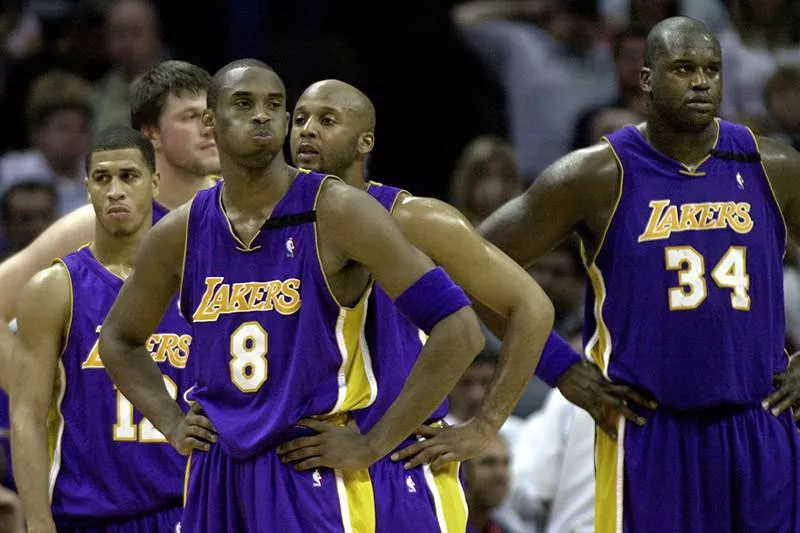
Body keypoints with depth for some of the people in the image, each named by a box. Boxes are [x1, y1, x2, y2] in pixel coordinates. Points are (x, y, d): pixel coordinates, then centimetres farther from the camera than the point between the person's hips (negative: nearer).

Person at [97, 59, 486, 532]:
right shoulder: (179, 235, 6)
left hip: (319, 473, -5)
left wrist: (373, 444, -14)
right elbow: (120, 341, 26)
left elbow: (459, 331, -15)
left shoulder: (336, 212, -10)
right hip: (218, 483, 5)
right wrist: (173, 425, 10)